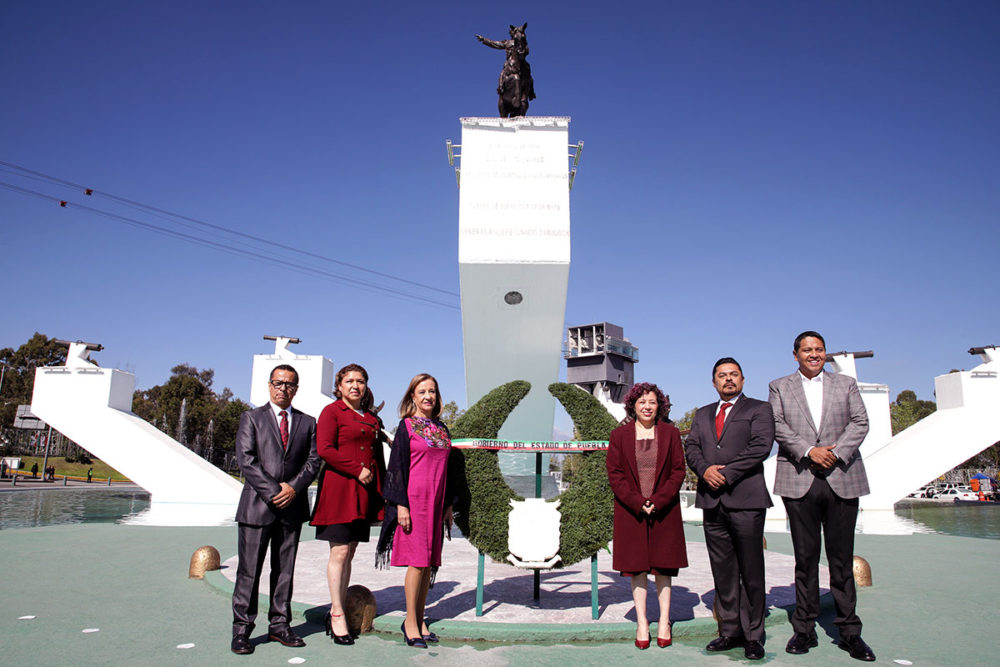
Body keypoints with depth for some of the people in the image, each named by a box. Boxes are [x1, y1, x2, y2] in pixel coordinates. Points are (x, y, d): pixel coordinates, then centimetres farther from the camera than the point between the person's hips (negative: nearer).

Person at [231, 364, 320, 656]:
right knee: (249, 571, 1)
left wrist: (293, 487, -11)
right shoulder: (252, 418, 6)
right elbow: (245, 460, -5)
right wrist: (273, 491, -13)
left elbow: (313, 460, 5)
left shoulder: (307, 423, 13)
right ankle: (242, 629, 12)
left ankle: (279, 625, 18)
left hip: (292, 506, 3)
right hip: (257, 504, -2)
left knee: (284, 570, 9)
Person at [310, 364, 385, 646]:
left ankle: (336, 612, 15)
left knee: (349, 553, 8)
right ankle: (337, 614, 5)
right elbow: (324, 449, -12)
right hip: (339, 488, -6)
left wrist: (382, 490, 10)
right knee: (340, 551, -4)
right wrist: (358, 469, -13)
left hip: (364, 492, 6)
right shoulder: (331, 411, -1)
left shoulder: (372, 419, 18)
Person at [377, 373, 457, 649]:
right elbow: (398, 465, -6)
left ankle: (419, 619, 19)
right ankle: (411, 623, 7)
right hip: (414, 499, -6)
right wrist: (401, 504, -12)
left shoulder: (442, 429, 14)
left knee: (429, 563, 8)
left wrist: (448, 505, 15)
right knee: (417, 561, -5)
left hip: (436, 502, 6)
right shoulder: (406, 426, -2)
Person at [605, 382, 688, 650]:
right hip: (631, 512, 0)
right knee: (637, 567, 4)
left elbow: (678, 471, 1)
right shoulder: (619, 435, 3)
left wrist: (658, 502, -11)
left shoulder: (670, 433, 5)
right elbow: (614, 474, 0)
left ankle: (664, 621, 18)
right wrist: (637, 503, -11)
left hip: (664, 511, 0)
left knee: (663, 566, 6)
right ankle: (641, 623, 13)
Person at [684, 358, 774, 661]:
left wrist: (727, 473, -13)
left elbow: (761, 446, -8)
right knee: (723, 571, 8)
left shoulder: (759, 409, 5)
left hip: (746, 499, -4)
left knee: (751, 571, 1)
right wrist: (705, 469, -10)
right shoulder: (702, 414, 20)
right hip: (712, 500, 4)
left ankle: (753, 635, 11)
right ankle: (730, 630, 17)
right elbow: (691, 446, 10)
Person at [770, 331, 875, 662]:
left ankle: (849, 631, 15)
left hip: (842, 480, 1)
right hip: (799, 482, 0)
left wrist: (836, 452, -12)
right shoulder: (780, 387, 11)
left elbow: (860, 423, 3)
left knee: (842, 559, 5)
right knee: (805, 558, 5)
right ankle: (804, 630, 13)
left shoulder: (846, 384, 14)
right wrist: (808, 451, -15)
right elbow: (777, 426, -1)